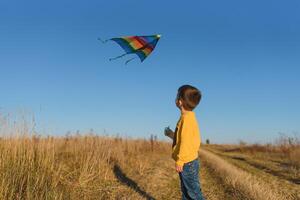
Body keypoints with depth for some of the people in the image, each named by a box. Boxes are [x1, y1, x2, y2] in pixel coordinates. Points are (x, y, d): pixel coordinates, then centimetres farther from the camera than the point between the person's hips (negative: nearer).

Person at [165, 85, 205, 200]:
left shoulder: (186, 117, -20)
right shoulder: (189, 117, 10)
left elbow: (186, 141, -24)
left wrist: (180, 161, -21)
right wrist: (172, 135, 21)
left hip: (187, 163, -10)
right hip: (188, 162, 10)